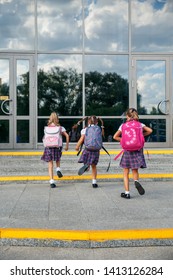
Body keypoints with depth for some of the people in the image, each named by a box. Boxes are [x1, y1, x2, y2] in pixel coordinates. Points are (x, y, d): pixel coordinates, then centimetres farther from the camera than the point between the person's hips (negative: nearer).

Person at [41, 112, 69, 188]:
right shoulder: (60, 127, 2)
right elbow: (67, 135, -6)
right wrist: (67, 145, 0)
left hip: (49, 147, 0)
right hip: (57, 147, 0)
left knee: (50, 164, 6)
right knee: (57, 160, 29)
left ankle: (51, 181, 0)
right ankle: (58, 169, 1)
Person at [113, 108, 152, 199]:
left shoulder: (123, 125, 1)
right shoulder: (140, 124, 3)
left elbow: (115, 136, -2)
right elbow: (150, 130, -5)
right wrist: (141, 135, 9)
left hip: (127, 151, -1)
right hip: (138, 150, 1)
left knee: (126, 173, 8)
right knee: (135, 171, 15)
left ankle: (127, 193, 7)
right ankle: (136, 181, -17)